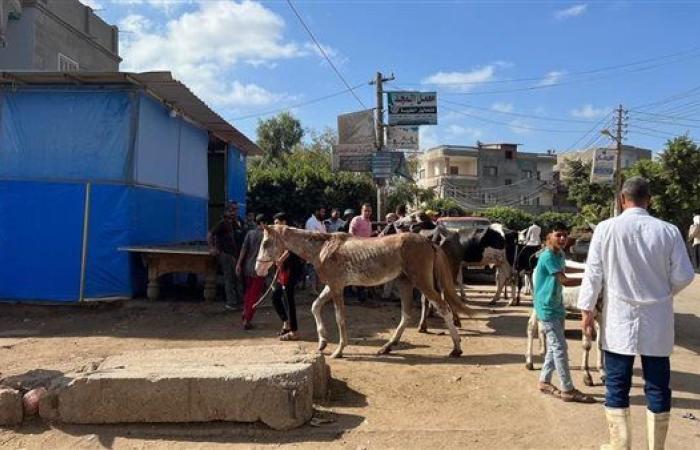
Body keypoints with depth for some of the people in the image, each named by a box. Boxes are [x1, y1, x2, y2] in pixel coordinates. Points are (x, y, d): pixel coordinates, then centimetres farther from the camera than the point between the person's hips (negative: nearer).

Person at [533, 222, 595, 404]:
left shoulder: (560, 255, 10)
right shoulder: (547, 256, -19)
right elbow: (564, 280, -25)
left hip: (556, 307, 9)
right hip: (547, 309, -9)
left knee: (554, 347, 14)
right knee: (560, 348, -5)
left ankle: (544, 381, 25)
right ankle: (568, 390, 2)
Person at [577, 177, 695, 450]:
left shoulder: (606, 228, -8)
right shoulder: (668, 231, -6)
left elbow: (593, 273, -6)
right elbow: (683, 276, -1)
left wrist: (587, 310, 4)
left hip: (619, 320, -1)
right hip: (657, 322, 1)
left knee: (617, 386, 9)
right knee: (657, 387, 11)